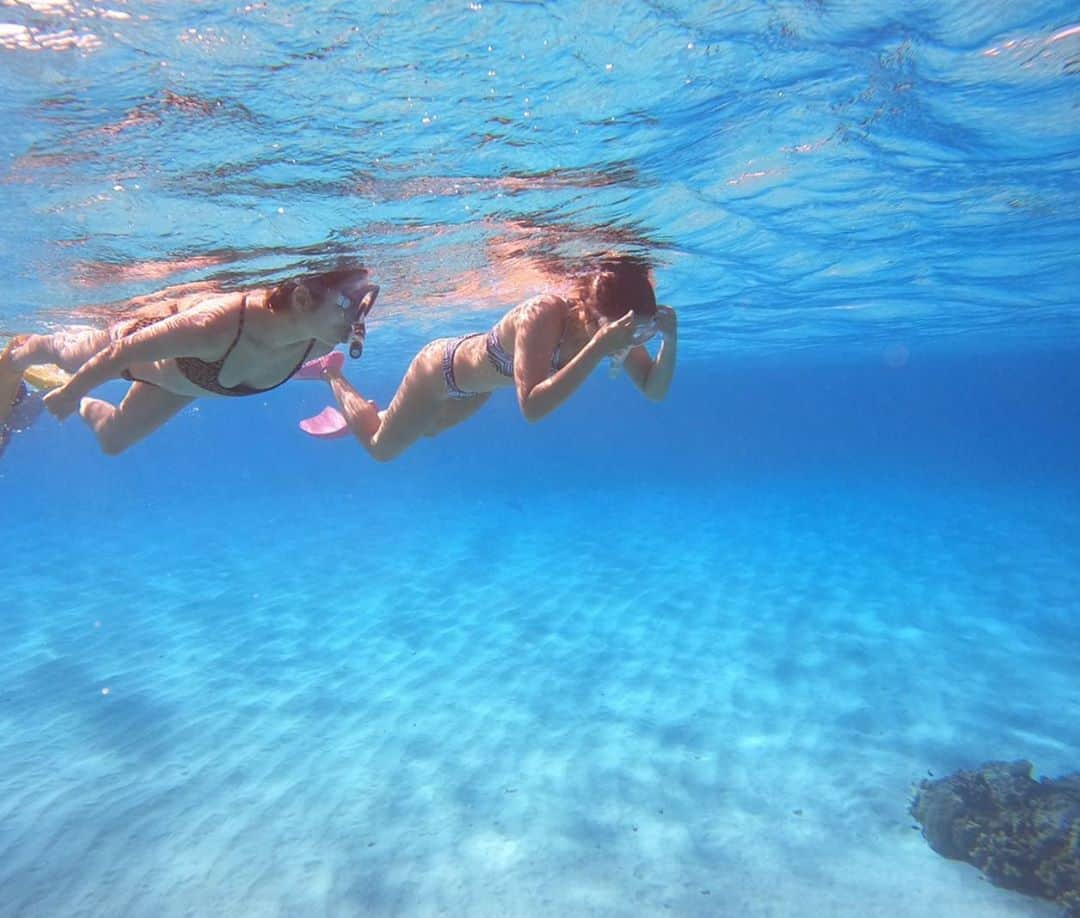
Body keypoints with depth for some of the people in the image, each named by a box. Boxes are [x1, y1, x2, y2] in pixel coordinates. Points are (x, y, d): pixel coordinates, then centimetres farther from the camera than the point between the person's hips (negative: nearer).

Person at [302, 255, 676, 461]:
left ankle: (361, 414, 57)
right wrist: (599, 349, -57)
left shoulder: (614, 324, -24)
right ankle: (334, 374, 42)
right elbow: (532, 408, -53)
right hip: (442, 368, -7)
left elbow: (654, 391, -18)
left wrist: (670, 338, -36)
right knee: (380, 448, 19)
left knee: (427, 430, 33)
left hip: (477, 379, 7)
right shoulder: (542, 315, -44)